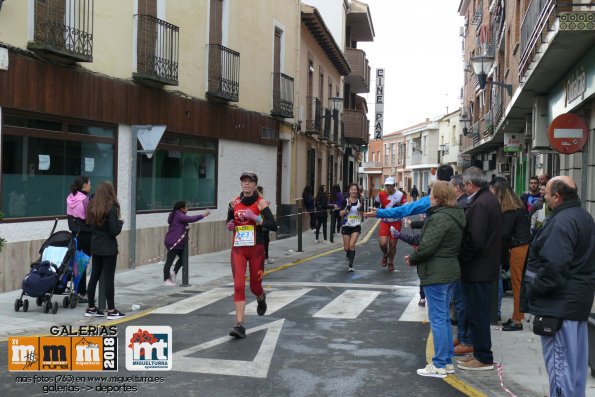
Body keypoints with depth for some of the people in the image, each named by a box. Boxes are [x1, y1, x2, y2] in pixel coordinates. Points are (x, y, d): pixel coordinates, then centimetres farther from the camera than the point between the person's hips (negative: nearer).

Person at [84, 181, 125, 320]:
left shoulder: (92, 206, 5)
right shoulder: (111, 207, -15)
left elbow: (89, 225, 12)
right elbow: (114, 231, -17)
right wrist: (120, 222, -1)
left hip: (95, 246, 6)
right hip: (108, 247, -6)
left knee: (94, 276, 12)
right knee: (109, 278, -3)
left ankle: (91, 308, 18)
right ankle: (111, 311, 2)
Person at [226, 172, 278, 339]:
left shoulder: (261, 203, -6)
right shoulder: (234, 203, 5)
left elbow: (274, 226, -12)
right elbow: (229, 221, 21)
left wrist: (255, 218, -22)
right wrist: (229, 225, -1)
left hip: (256, 249, -2)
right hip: (238, 249, 2)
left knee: (255, 286, 9)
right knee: (238, 285, -9)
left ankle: (261, 298, 47)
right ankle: (239, 325, -8)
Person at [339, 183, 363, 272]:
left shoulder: (360, 202, 0)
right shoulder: (345, 201, -3)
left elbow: (362, 215, 5)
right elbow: (341, 214, -8)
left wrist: (360, 209, -15)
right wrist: (348, 207, -21)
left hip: (356, 226, -1)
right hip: (346, 226, 1)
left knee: (352, 245, -16)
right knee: (346, 248, 7)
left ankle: (351, 265, -10)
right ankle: (349, 254, 43)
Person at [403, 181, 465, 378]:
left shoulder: (440, 218, -20)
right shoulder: (453, 216, 12)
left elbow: (427, 246, -22)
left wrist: (412, 259, -5)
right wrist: (415, 257, 6)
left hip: (436, 274, -10)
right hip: (449, 271, 10)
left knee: (437, 319, -3)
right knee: (444, 318, 17)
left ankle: (439, 365, 4)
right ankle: (448, 362, 25)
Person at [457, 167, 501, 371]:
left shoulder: (480, 204, -21)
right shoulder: (490, 199, 11)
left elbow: (475, 240, -26)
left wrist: (462, 257, -12)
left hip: (476, 269, -10)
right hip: (486, 266, 10)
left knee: (478, 314, 0)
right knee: (479, 312, 18)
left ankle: (483, 358, 9)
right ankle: (480, 352, 28)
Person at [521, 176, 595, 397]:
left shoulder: (561, 222, -20)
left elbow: (554, 266, -27)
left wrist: (533, 290, -13)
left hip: (559, 304, -10)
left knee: (559, 362, -3)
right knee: (576, 360, 18)